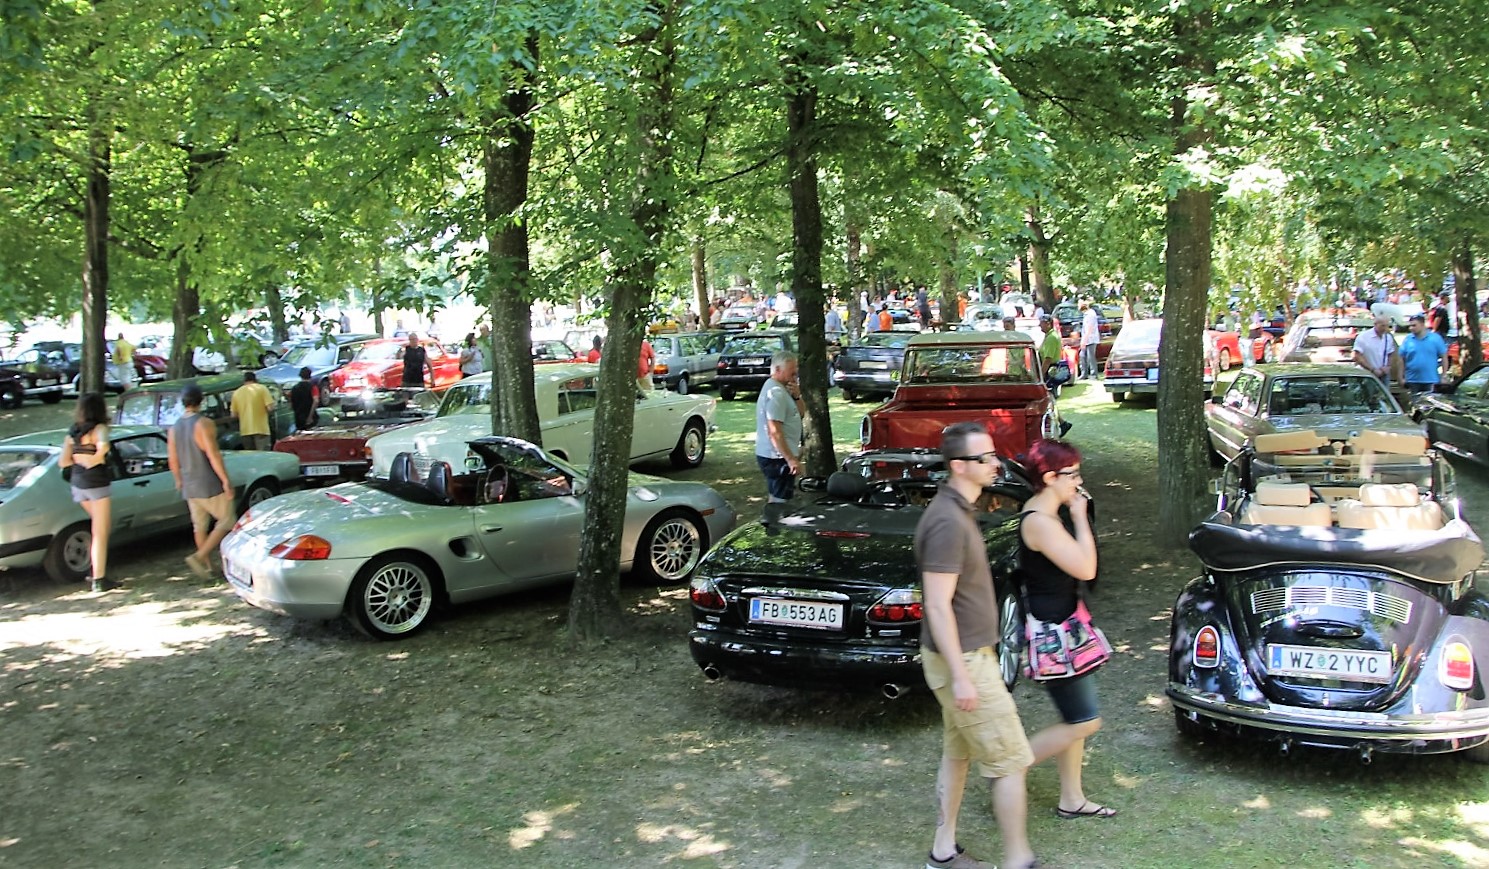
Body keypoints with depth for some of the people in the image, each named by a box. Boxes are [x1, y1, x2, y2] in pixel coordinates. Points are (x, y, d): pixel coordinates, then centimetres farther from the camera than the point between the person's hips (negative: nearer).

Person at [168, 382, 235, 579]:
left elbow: (173, 460, 11)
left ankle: (207, 566, 17)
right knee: (226, 521, 1)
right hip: (210, 485, -7)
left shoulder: (174, 428, 6)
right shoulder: (204, 424, -15)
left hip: (190, 487, 7)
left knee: (199, 526, 14)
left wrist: (179, 480, 27)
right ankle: (199, 557, -11)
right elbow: (213, 454, -21)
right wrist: (226, 481, -18)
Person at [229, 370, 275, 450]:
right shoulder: (261, 388, -1)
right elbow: (270, 408, -10)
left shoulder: (237, 392, 9)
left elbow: (234, 415, 8)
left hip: (245, 431, 4)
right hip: (261, 429, -4)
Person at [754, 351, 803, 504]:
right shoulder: (776, 393, -18)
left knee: (776, 499, 17)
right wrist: (790, 459, -27)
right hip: (777, 457, -11)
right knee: (779, 502, -9)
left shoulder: (777, 388, 15)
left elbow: (800, 413, 20)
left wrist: (796, 396, 0)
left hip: (771, 455, 11)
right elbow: (774, 431, -25)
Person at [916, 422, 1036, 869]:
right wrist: (961, 676, -24)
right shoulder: (948, 522, -23)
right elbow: (938, 606, -25)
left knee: (957, 754, 17)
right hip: (963, 660, -10)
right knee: (1011, 761, -1)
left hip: (967, 654, 10)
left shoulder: (958, 511, 9)